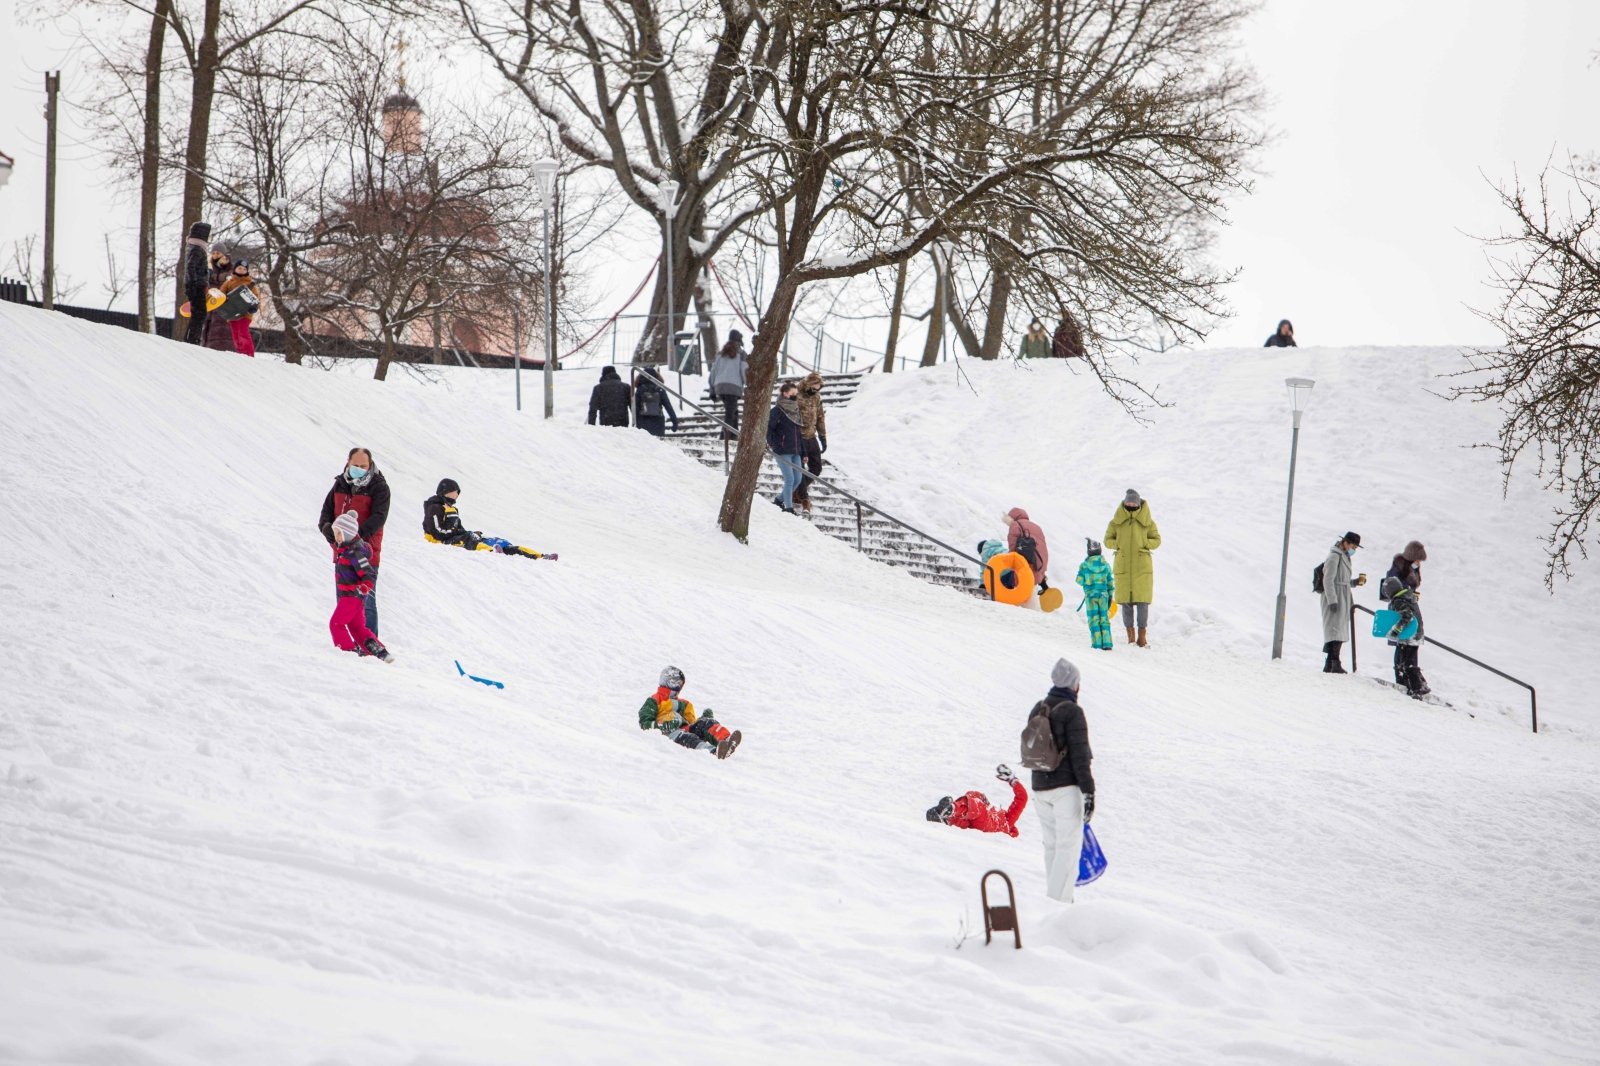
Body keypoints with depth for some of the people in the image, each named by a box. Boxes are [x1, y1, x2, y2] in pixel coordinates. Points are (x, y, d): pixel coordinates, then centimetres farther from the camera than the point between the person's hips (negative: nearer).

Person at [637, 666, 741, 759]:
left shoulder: (684, 704, 38)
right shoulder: (653, 702, 20)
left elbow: (692, 723, 30)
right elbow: (644, 723, 5)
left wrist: (703, 719, 6)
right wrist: (663, 726, -14)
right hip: (669, 733, -6)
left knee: (706, 722, -23)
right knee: (683, 736, -40)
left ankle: (726, 741, -56)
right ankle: (714, 752, -70)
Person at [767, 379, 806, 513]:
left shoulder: (796, 410, 13)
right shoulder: (778, 410, -9)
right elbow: (768, 427, -10)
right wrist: (772, 442, -20)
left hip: (795, 451, 7)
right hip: (782, 452, -7)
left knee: (797, 479, 6)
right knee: (790, 479, -10)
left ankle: (780, 500, 23)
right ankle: (788, 507, -3)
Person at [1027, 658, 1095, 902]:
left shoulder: (1037, 711, 11)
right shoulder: (1072, 712, -11)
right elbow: (1079, 755, -16)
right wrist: (1089, 792, -14)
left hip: (1039, 788, 7)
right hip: (1066, 789, -7)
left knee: (1052, 846, 15)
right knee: (1069, 847, -6)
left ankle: (1055, 899, 18)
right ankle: (1060, 902, -13)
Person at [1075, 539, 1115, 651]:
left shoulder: (1084, 565, -8)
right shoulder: (1106, 565, 1)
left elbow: (1080, 581, -5)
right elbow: (1110, 582, 6)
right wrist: (1110, 595, 16)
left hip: (1090, 595, -2)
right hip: (1103, 594, 2)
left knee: (1094, 620, 2)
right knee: (1104, 620, 7)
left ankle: (1097, 645, -3)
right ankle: (1107, 644, 3)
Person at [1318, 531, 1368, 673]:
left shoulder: (1345, 557, 20)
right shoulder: (1334, 557, -10)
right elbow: (1328, 580, -16)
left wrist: (1356, 582, 8)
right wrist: (1332, 600, -21)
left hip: (1343, 600, 10)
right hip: (1334, 599, -10)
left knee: (1339, 632, 8)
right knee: (1335, 630, -15)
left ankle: (1329, 665, 10)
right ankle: (1334, 664, -22)